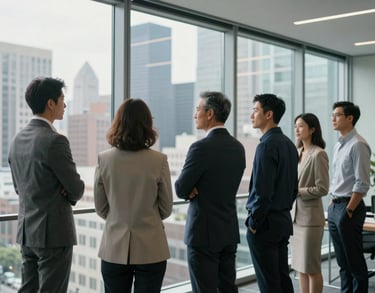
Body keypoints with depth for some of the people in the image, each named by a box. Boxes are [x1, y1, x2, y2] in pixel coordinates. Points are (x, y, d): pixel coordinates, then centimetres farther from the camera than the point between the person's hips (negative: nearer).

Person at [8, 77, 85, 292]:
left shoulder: (18, 139, 7)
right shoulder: (54, 141, -18)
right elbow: (77, 189, -12)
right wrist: (69, 196, 10)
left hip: (26, 231, 8)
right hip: (54, 232, -8)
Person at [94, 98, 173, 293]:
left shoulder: (104, 159, -8)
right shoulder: (158, 160, -13)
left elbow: (101, 208, 2)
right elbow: (166, 208, -2)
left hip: (114, 248, 2)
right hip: (150, 248, -1)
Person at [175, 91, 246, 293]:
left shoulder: (201, 147, -18)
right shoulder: (237, 147, 7)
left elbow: (181, 190, -11)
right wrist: (198, 189, -2)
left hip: (204, 231, -7)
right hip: (229, 230, 8)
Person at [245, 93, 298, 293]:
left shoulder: (267, 145, -17)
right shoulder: (289, 144, 11)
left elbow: (262, 190, -21)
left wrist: (253, 222, -11)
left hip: (265, 224, -9)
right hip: (284, 220, 9)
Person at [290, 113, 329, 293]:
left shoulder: (318, 154, -12)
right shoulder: (298, 152, 10)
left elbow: (322, 189, -15)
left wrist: (297, 191, -15)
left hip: (310, 217, -7)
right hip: (295, 215, 7)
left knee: (311, 267, 2)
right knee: (299, 265, 13)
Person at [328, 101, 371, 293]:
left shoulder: (357, 145, -14)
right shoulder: (339, 145, 14)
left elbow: (362, 183, -17)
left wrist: (349, 210, -16)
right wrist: (332, 202, 14)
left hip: (348, 207, -9)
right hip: (334, 207, 9)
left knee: (354, 261, 0)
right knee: (342, 260, 16)